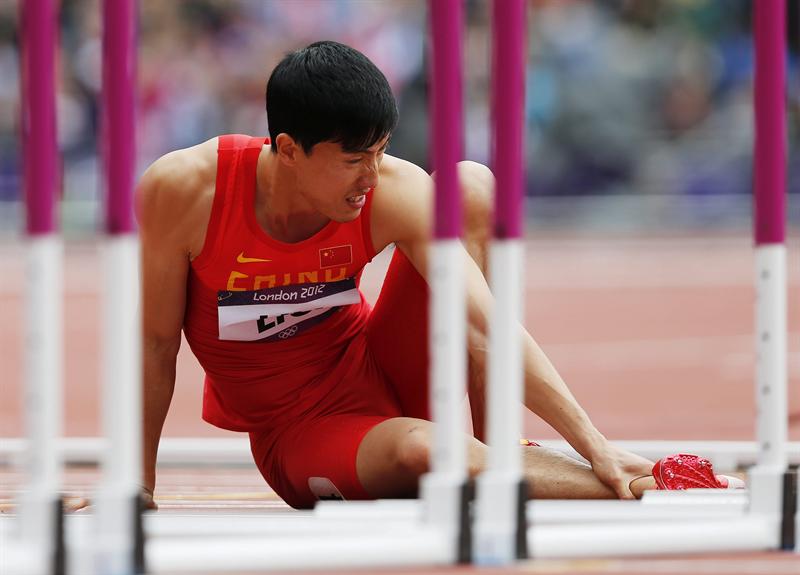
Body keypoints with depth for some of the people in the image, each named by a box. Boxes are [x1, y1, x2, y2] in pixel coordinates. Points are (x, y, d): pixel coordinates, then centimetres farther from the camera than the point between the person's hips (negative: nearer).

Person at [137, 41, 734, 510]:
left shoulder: (394, 193, -19)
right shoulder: (184, 189, -24)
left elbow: (485, 327, -23)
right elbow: (155, 343, -11)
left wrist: (595, 445, -31)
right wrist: (139, 491, -7)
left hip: (377, 370, 3)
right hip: (298, 432, -3)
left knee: (470, 186, -18)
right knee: (417, 451, -40)